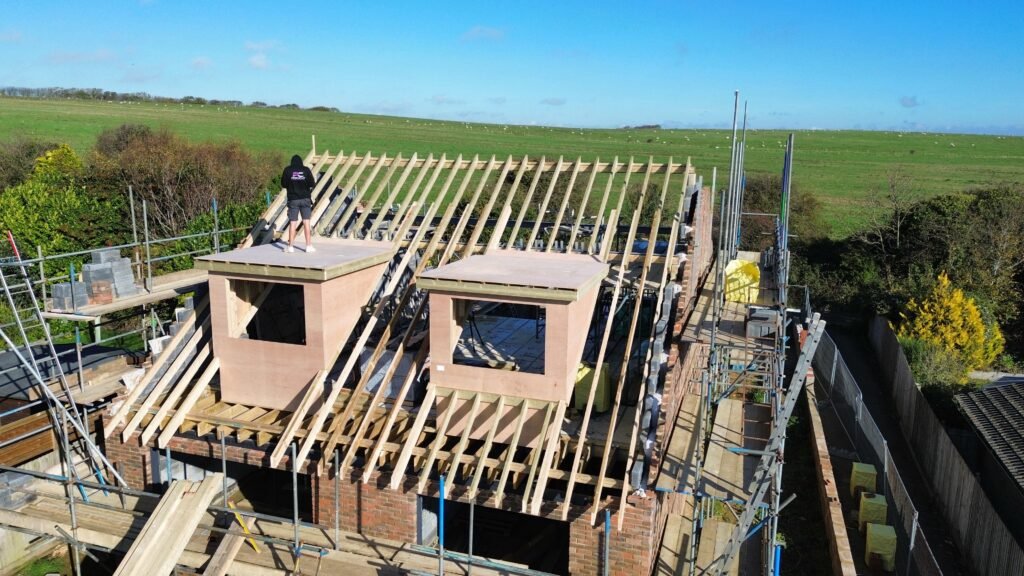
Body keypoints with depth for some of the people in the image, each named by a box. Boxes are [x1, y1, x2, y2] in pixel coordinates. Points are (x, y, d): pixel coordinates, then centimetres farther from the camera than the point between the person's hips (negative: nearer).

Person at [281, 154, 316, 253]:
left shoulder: (287, 170, -1)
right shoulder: (306, 170, 0)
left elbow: (283, 184, 2)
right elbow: (311, 184, 0)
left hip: (293, 199, 0)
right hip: (305, 198, 0)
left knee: (292, 223, 3)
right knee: (306, 222, 4)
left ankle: (290, 246, 6)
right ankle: (309, 246, 3)